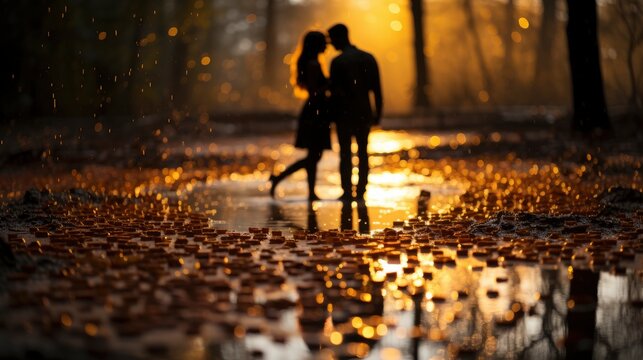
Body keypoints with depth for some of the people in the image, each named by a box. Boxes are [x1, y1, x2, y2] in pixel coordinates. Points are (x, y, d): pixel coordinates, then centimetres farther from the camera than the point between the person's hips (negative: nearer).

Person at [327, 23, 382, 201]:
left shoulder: (338, 61, -9)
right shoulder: (368, 58, 5)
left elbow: (334, 91, -10)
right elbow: (377, 89, 4)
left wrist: (331, 113, 0)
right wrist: (378, 113, 8)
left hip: (344, 113, -4)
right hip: (364, 112, 4)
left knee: (345, 153, 2)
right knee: (363, 153, 8)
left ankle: (347, 192, 0)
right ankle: (360, 191, 5)